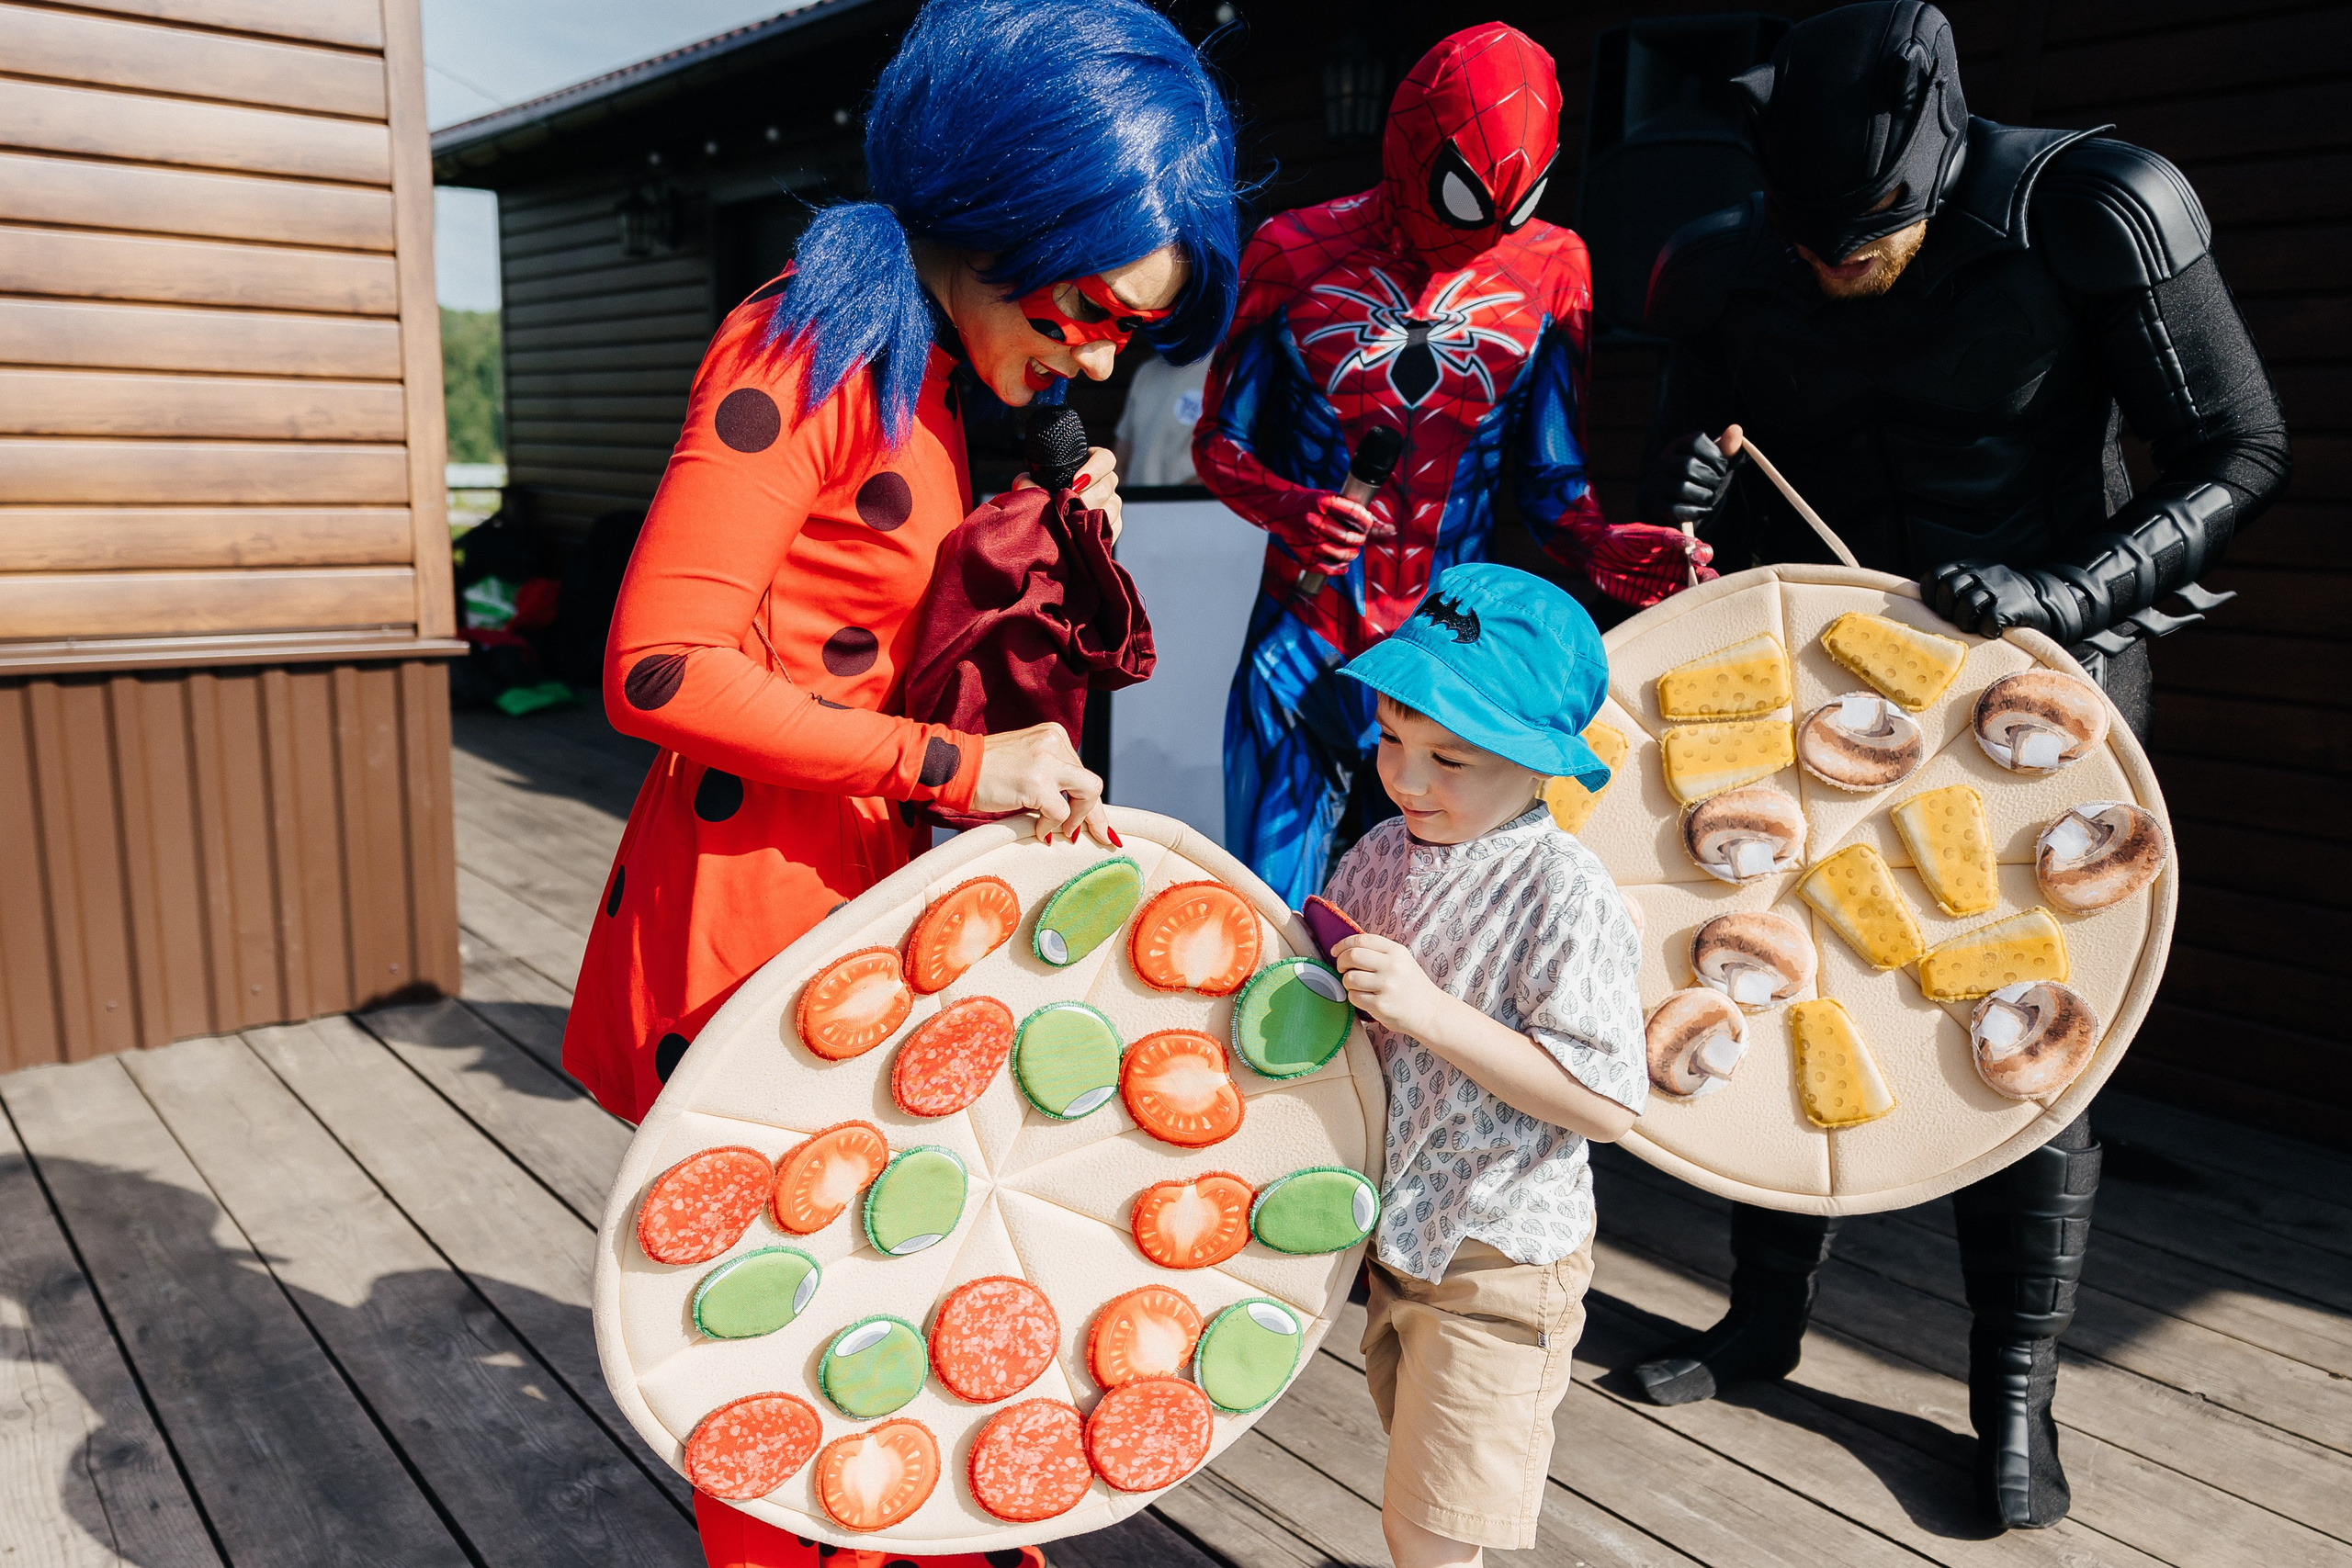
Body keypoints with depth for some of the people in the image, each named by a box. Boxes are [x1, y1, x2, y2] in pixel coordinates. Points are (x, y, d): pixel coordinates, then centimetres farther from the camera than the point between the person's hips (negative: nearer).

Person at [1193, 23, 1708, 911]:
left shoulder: (1549, 268, 2)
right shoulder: (1293, 254, -4)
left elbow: (1549, 480, 5)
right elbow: (1220, 443, 2)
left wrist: (1599, 547, -17)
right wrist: (1286, 509, -19)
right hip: (1306, 645, -1)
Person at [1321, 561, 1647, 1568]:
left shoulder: (1565, 897, -22)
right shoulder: (1380, 854, -2)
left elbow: (1605, 1105, -27)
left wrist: (1431, 1011, -32)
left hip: (1496, 1262, -7)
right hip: (1394, 1237, 7)